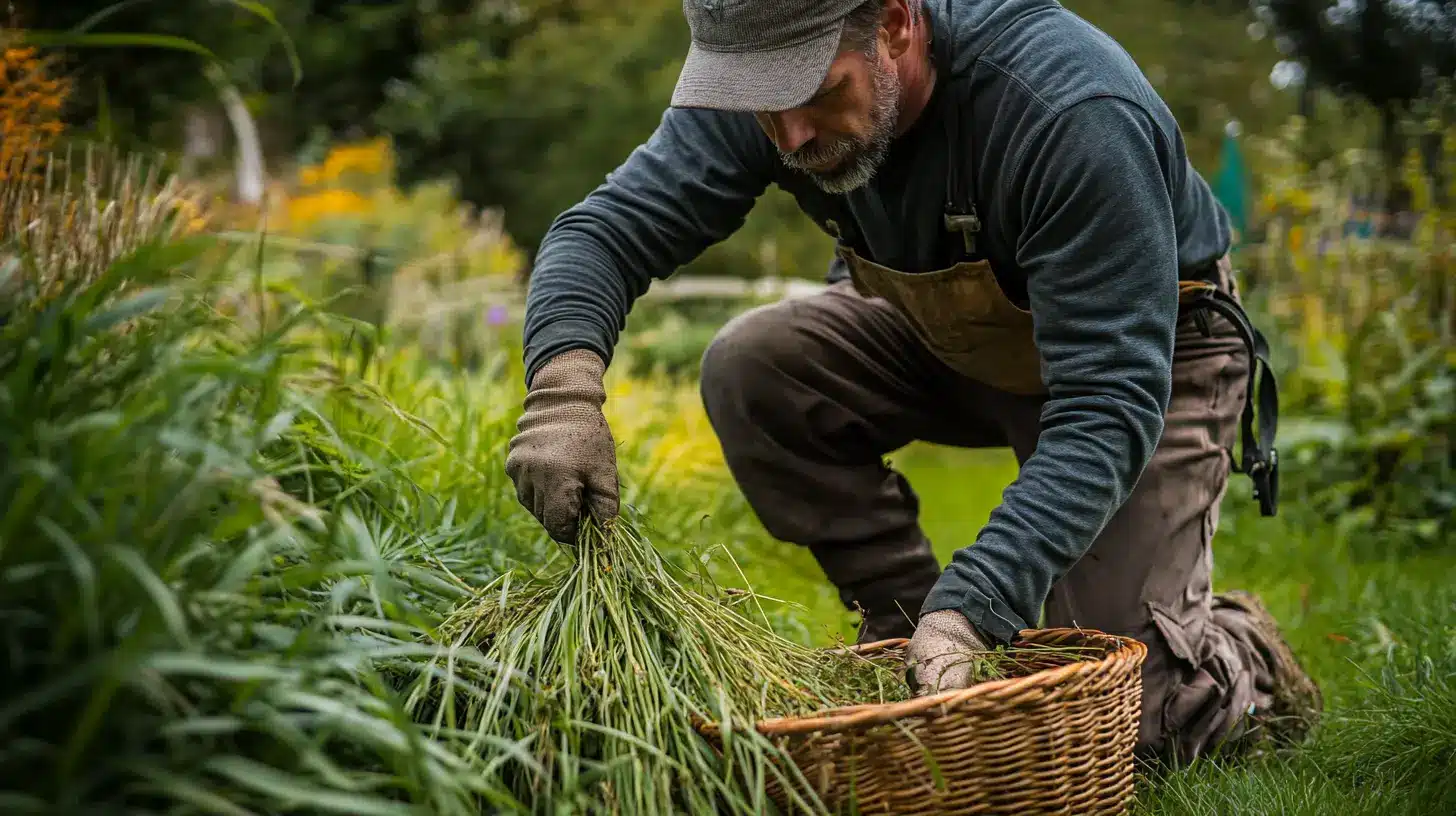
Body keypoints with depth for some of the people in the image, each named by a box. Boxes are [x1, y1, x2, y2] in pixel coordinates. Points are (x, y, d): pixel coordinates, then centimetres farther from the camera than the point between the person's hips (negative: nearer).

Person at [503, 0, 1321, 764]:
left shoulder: (1076, 115, -37)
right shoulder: (770, 82, -21)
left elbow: (1109, 408, -38)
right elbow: (609, 226, -20)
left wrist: (971, 605, -47)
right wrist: (565, 385, -41)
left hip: (1150, 355, -5)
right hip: (956, 337, 6)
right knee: (750, 367, -20)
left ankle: (1245, 658, 21)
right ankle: (907, 636, -3)